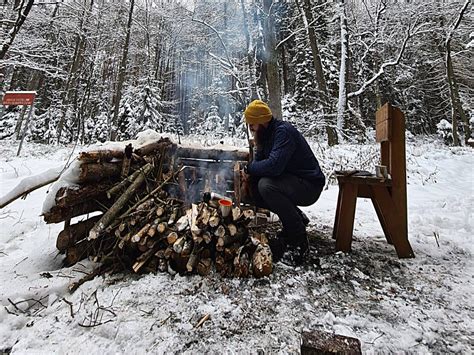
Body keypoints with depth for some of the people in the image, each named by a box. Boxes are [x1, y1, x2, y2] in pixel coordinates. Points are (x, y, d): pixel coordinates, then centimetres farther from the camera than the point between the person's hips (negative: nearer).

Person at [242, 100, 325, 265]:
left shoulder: (283, 131, -21)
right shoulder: (265, 134, 8)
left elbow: (274, 165, -34)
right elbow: (259, 160, 14)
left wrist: (249, 168, -17)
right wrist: (249, 173, -8)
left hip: (309, 185, -9)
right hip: (290, 182, 10)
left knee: (266, 185, -30)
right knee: (254, 185, 2)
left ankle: (300, 240, -16)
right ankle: (297, 218, 11)